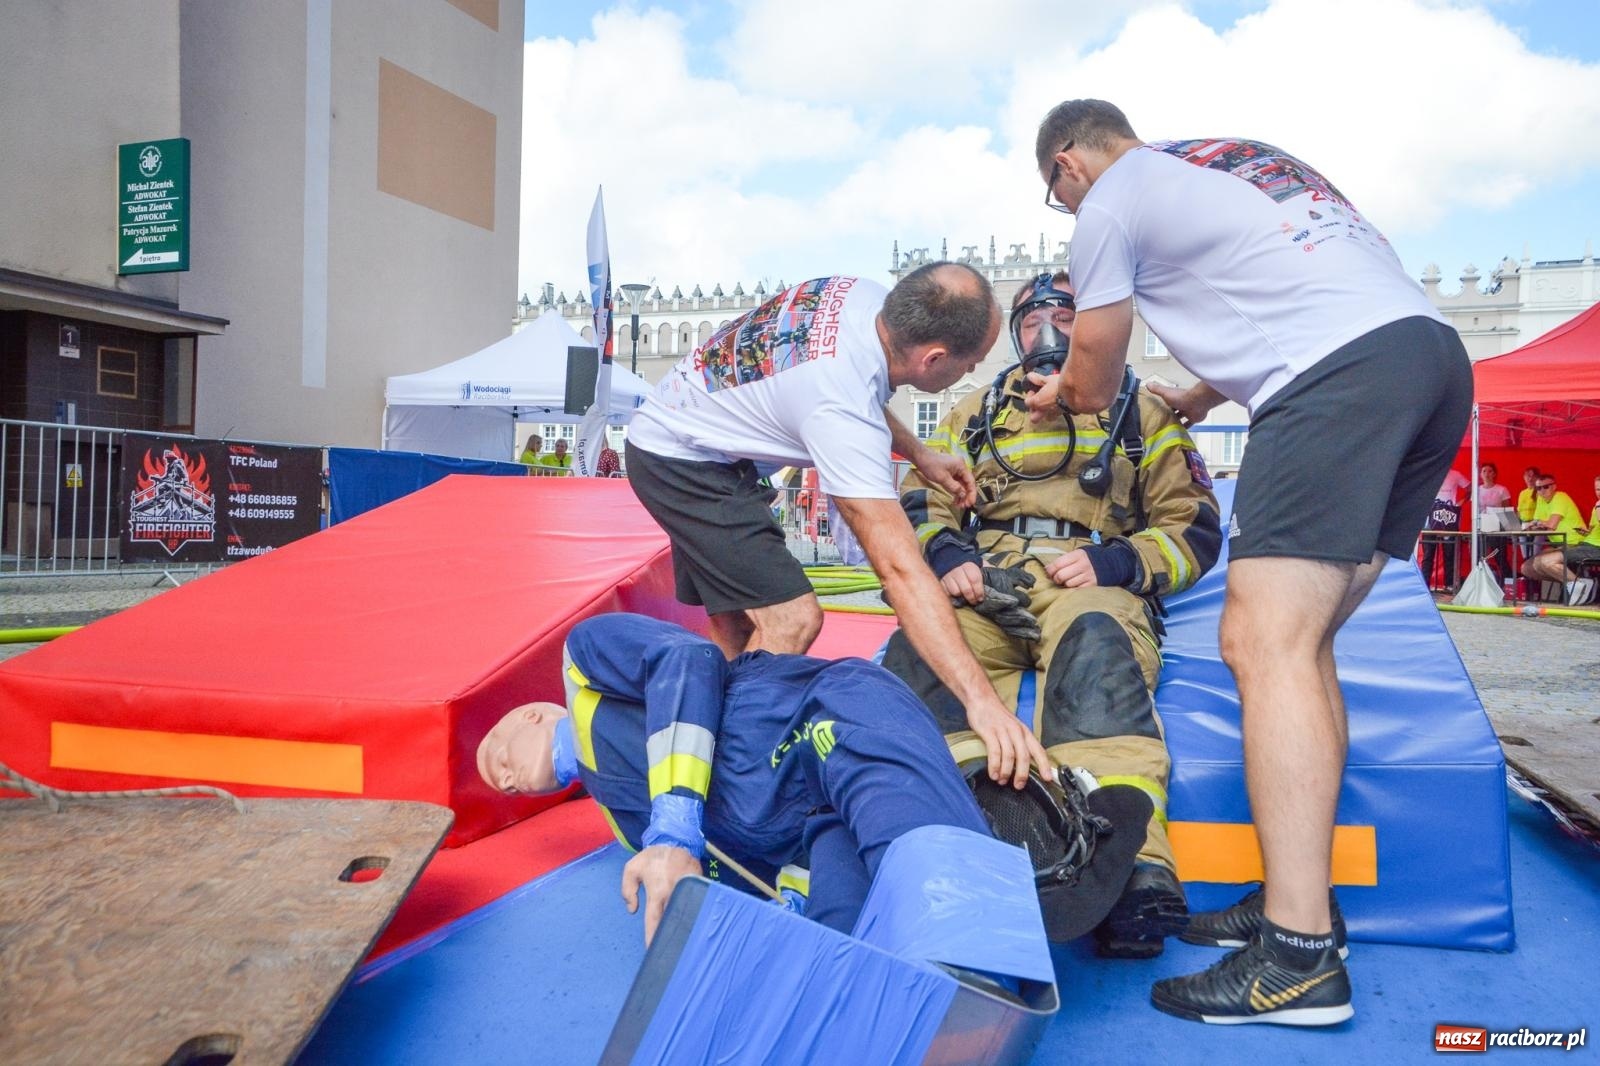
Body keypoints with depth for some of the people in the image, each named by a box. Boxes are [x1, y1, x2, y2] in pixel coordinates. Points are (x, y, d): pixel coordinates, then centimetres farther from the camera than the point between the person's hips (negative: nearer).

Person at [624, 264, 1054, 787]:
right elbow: (899, 568, -39)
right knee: (791, 620, -17)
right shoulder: (843, 411, -35)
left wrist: (920, 454, 6)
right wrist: (981, 700, -41)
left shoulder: (863, 295, -11)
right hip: (681, 463, -10)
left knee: (737, 628, 13)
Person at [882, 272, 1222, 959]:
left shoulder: (1141, 412, 26)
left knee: (1096, 645, -40)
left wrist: (1113, 561, -5)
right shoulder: (976, 413, 33)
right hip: (981, 583, 2)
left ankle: (1131, 863, -59)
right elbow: (919, 504, 20)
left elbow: (1194, 528, 16)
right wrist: (946, 554, -4)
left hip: (1093, 582, -2)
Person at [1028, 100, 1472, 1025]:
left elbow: (1095, 383, 14)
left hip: (1338, 377, -9)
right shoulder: (1237, 157, 30)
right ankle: (1299, 896, 13)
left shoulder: (1109, 203, 7)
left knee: (1264, 644, -13)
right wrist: (1201, 396, 48)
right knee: (1300, 641, 10)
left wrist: (1060, 393, 37)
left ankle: (1300, 959, -15)